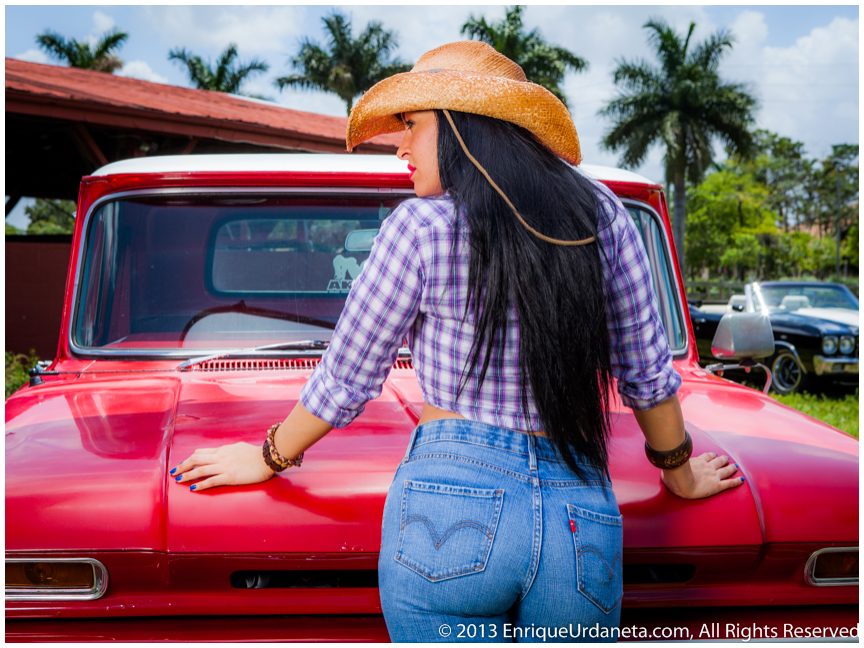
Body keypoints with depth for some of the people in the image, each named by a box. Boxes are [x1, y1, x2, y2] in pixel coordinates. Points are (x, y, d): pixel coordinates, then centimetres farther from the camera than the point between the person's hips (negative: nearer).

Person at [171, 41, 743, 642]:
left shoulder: (421, 226, -5)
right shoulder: (604, 215, 5)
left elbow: (346, 379, 4)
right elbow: (648, 376, 11)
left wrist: (269, 459, 22)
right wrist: (682, 475, 29)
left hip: (450, 500, -3)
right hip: (584, 521, 4)